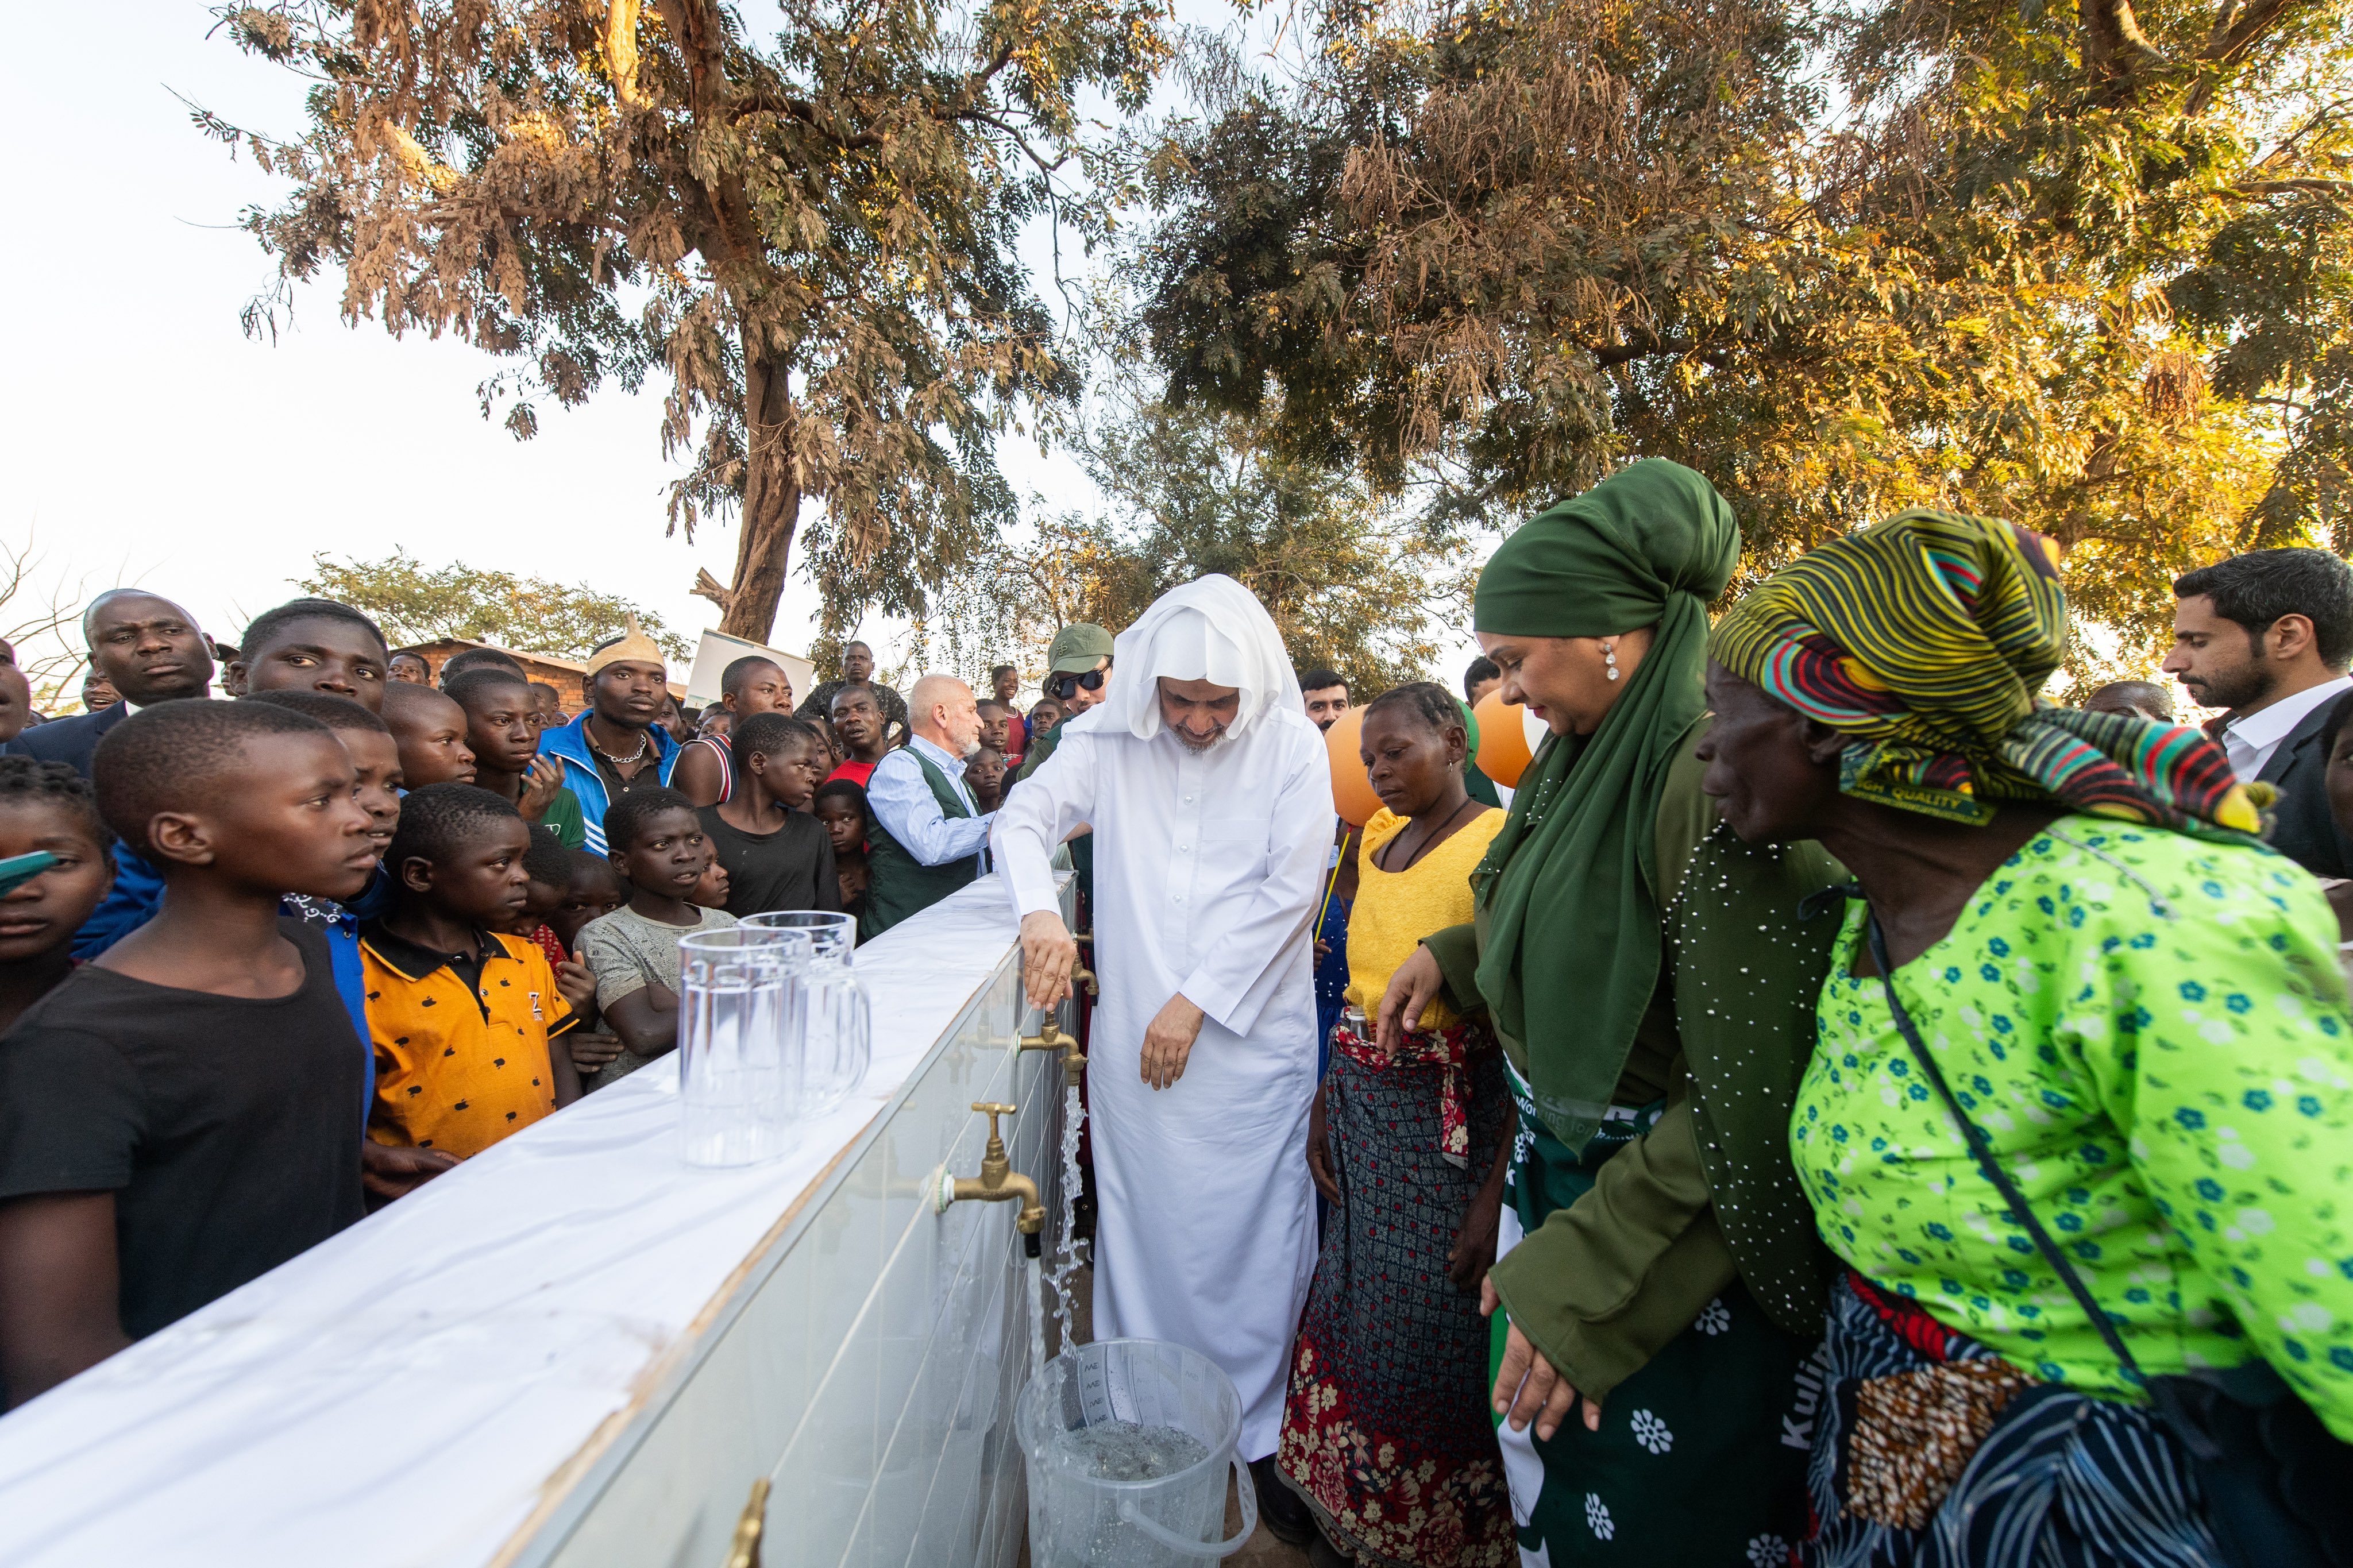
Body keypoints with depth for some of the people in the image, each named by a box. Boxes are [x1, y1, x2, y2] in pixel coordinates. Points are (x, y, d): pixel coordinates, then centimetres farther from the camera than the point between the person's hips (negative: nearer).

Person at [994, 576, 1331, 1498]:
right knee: (1137, 1232, 14)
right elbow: (1024, 817, 0)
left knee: (1252, 1241, 8)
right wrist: (1041, 913, -21)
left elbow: (1291, 889, -9)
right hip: (1132, 1040, 2)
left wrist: (1196, 1001, -11)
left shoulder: (1291, 746, -5)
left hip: (1252, 1041, -1)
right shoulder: (1111, 738, 0)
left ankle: (1249, 1437, 30)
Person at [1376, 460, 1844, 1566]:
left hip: (1676, 1228, -7)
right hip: (1558, 1169, 7)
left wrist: (1581, 1277, -22)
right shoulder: (1582, 749, 0)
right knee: (1541, 1469, 24)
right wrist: (1449, 957, 5)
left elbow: (1744, 1097, -27)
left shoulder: (1718, 774, -27)